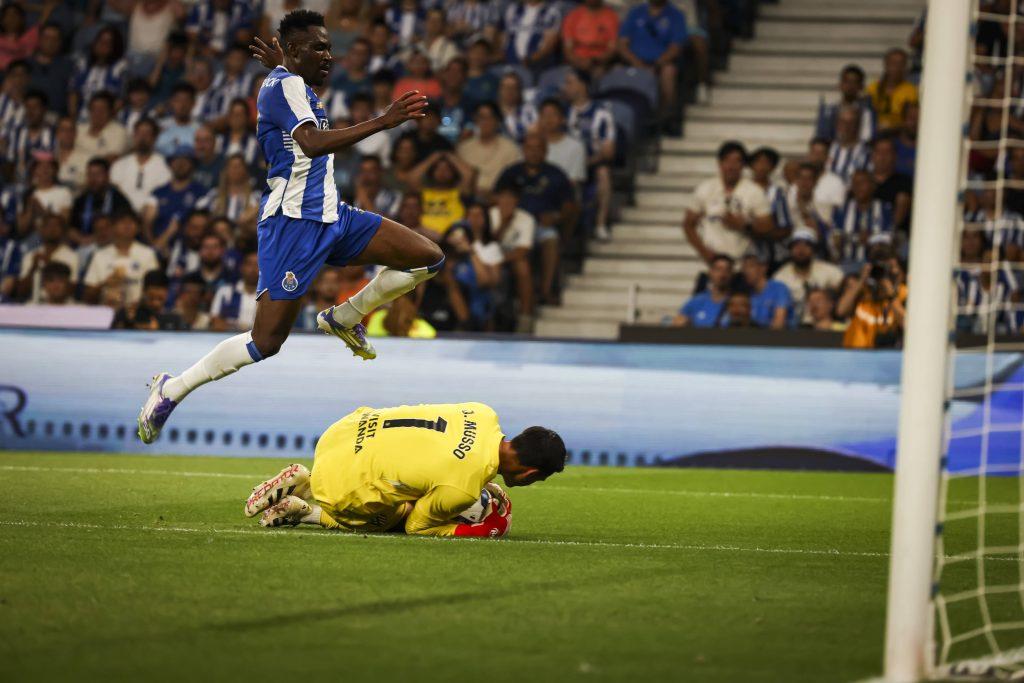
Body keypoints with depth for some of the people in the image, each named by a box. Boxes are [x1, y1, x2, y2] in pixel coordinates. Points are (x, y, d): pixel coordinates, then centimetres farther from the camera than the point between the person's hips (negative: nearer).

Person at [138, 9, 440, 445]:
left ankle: (345, 318, 18)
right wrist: (383, 122, -35)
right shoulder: (285, 85, -14)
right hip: (293, 224, -10)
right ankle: (171, 390, 3)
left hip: (329, 217, 10)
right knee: (267, 342, -12)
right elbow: (312, 143, -32)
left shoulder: (289, 82, 16)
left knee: (429, 258, 3)